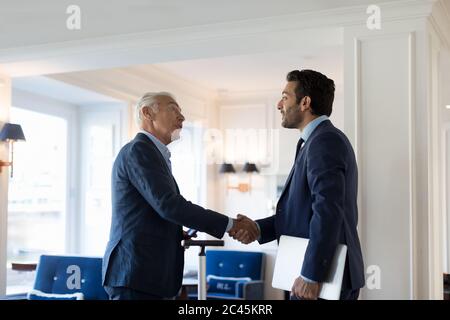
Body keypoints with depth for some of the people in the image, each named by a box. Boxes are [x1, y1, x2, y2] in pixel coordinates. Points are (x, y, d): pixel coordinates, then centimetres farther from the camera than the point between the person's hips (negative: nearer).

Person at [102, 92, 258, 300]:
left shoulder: (150, 153, 21)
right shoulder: (139, 150, -10)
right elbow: (168, 205, -20)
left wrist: (182, 235, 8)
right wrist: (229, 224, -16)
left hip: (150, 274, 10)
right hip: (136, 276, -10)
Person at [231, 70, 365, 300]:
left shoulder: (325, 140, -15)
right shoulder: (320, 140, 16)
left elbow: (328, 211, -24)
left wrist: (311, 275, -23)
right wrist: (259, 229, 4)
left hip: (323, 278, -9)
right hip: (316, 273, 9)